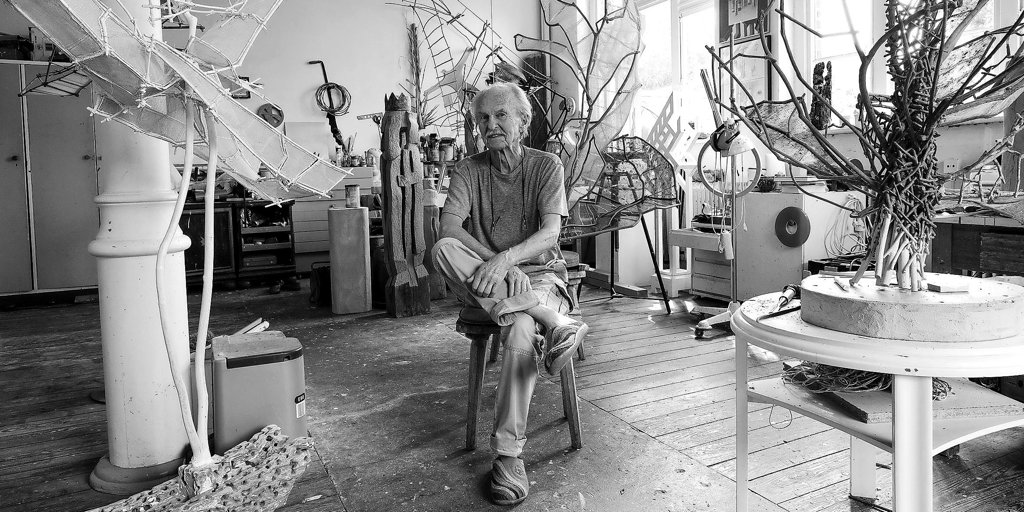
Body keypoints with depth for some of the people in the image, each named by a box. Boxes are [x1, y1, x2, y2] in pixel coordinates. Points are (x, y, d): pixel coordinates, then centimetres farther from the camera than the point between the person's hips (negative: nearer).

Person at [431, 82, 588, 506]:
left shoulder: (545, 165, 2)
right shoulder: (468, 169, 6)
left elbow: (550, 232, -11)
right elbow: (449, 228, -11)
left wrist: (506, 258, -30)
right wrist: (498, 265, -26)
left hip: (539, 275, -2)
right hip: (483, 284, 2)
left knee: (522, 330, -36)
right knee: (443, 251, -30)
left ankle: (508, 455, -23)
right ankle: (554, 322, -33)